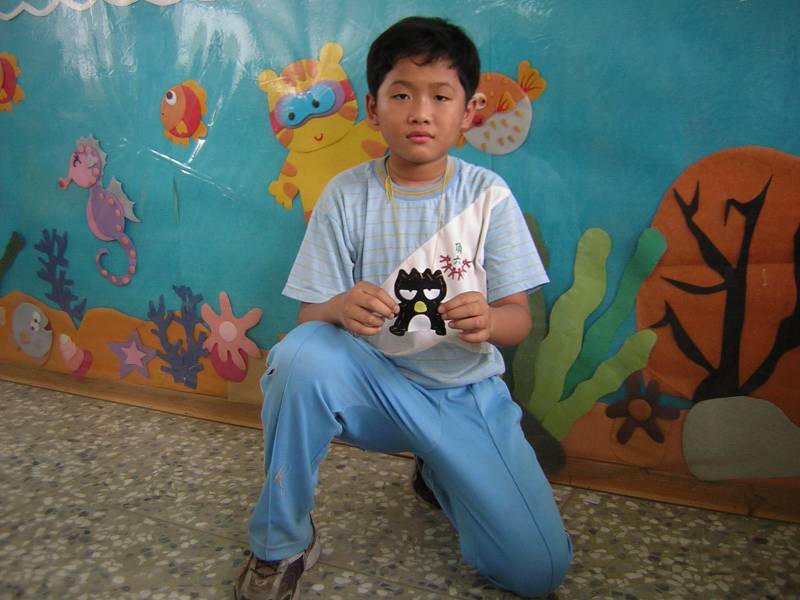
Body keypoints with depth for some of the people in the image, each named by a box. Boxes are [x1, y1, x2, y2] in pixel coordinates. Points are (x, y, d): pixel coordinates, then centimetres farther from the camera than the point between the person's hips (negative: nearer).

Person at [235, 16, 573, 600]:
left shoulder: (488, 195, -7)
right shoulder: (346, 195, -7)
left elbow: (518, 318, -5)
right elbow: (309, 316, -7)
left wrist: (487, 320, -29)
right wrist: (341, 309, -31)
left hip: (466, 392, 1)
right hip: (374, 381, 0)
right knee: (300, 355, -34)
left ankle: (441, 473, 22)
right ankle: (282, 543, -9)